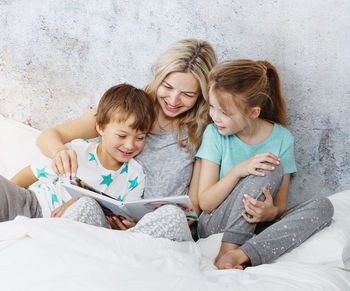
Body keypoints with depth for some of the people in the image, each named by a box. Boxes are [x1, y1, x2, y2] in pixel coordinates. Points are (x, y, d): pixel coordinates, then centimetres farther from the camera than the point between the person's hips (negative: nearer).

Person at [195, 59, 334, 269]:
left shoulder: (282, 139, -5)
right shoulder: (214, 133, -7)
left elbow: (280, 206, -2)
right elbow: (205, 203, -10)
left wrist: (271, 211, -27)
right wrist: (238, 170, -25)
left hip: (255, 228, 3)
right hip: (214, 226, -3)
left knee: (323, 207, -23)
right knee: (271, 169, -24)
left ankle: (239, 255, -33)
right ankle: (227, 251, -27)